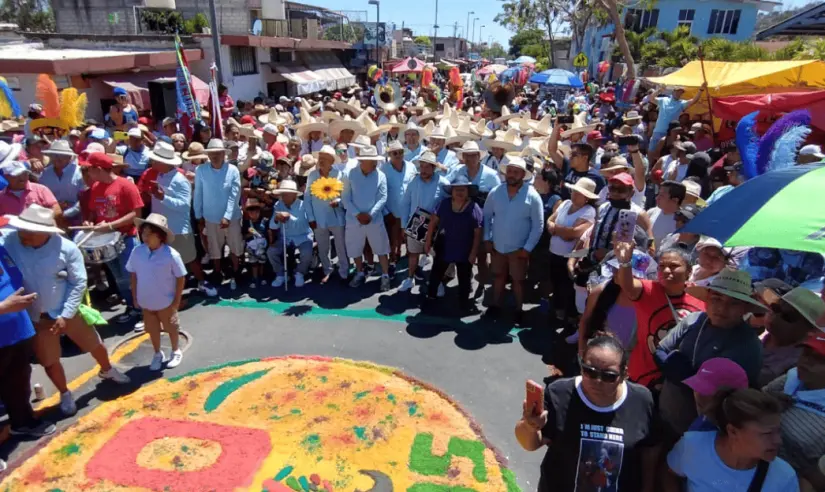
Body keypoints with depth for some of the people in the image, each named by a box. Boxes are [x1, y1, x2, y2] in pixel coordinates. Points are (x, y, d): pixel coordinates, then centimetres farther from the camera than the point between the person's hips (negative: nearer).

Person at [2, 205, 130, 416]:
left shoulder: (67, 248, -19)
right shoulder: (8, 241, -16)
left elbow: (78, 283, -12)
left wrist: (65, 315, -13)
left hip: (67, 311, -1)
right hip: (35, 317, 1)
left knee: (95, 344, 14)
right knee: (49, 361, 13)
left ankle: (107, 370, 46)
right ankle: (65, 394, 39)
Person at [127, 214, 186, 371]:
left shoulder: (171, 255, -23)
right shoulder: (137, 252, -10)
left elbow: (181, 278, -14)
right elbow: (133, 275, 2)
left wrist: (177, 301, -12)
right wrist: (135, 297, 4)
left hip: (166, 302, -4)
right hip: (146, 301, 4)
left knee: (170, 328, 18)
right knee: (152, 329, 21)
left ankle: (176, 352, 41)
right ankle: (157, 354, 43)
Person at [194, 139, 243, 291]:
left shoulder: (233, 170, -11)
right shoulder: (200, 170, -7)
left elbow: (235, 196, -12)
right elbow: (198, 195, 0)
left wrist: (227, 216, -18)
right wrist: (199, 216, 2)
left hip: (232, 217, -1)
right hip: (210, 218, 1)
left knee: (235, 249, 9)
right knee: (215, 250, 14)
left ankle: (235, 276, 29)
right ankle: (217, 278, 31)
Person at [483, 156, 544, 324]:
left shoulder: (532, 196, -15)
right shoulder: (495, 192, -7)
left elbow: (538, 225, -12)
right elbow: (487, 216, 3)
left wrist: (528, 248, -13)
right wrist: (487, 239, -2)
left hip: (518, 249, -3)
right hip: (497, 246, 3)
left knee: (518, 279, 11)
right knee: (498, 276, 19)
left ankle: (518, 310, 29)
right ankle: (495, 305, 36)